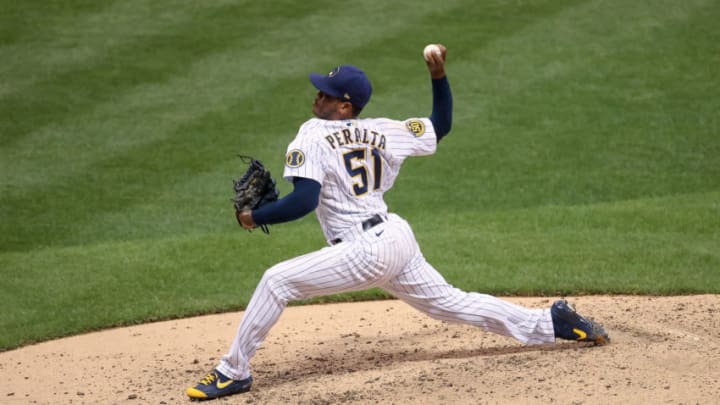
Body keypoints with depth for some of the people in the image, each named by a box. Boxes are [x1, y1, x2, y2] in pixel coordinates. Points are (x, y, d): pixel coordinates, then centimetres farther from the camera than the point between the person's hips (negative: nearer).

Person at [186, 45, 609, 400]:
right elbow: (441, 125, 22)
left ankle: (234, 372, -8)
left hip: (367, 251, -8)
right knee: (452, 303, 20)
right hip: (398, 238, 8)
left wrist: (255, 217, -7)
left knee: (277, 281, -8)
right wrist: (439, 76, 19)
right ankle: (552, 322, 22)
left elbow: (304, 200, -19)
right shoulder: (382, 131, 11)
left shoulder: (313, 135, -7)